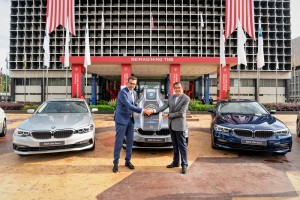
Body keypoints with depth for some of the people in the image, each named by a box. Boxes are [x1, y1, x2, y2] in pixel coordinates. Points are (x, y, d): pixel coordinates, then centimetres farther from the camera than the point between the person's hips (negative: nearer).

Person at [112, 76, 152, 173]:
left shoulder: (134, 93, 8)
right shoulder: (122, 92, -18)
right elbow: (129, 106, -27)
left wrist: (144, 111, -1)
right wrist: (143, 110, -27)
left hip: (130, 120, 7)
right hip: (121, 120, -7)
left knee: (130, 141, 11)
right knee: (119, 142, 0)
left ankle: (128, 161, 25)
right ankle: (115, 163, 12)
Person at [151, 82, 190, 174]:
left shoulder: (186, 98, -11)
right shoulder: (171, 97, 8)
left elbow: (181, 113, -16)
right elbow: (164, 106, 2)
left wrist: (168, 115, -13)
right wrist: (154, 110, -11)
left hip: (179, 125, -6)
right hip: (171, 124, 6)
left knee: (182, 145, 1)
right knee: (175, 145, 16)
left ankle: (184, 165, 9)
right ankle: (175, 162, 27)